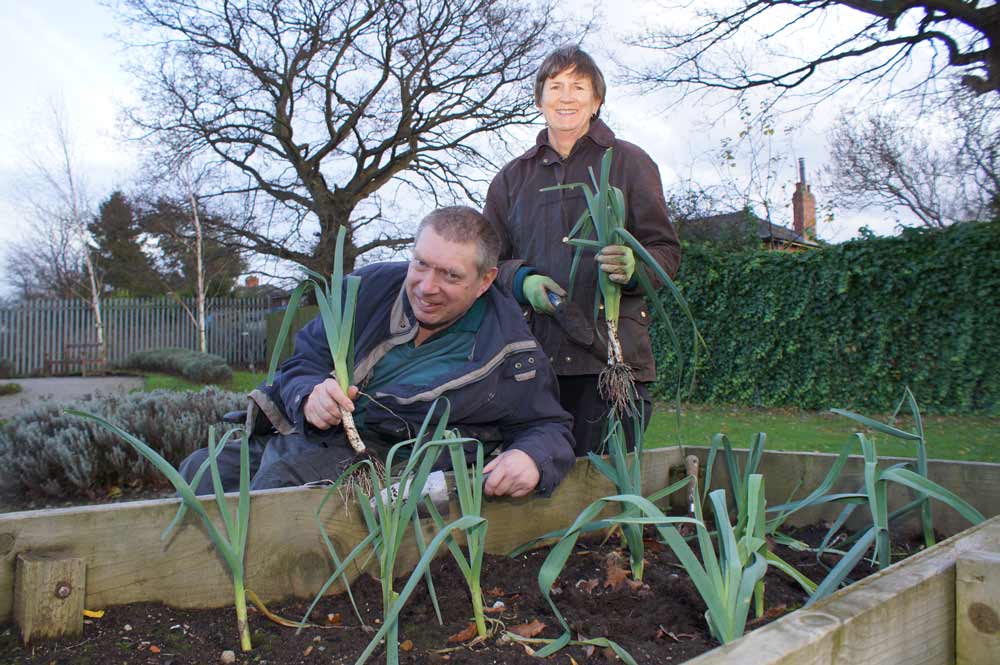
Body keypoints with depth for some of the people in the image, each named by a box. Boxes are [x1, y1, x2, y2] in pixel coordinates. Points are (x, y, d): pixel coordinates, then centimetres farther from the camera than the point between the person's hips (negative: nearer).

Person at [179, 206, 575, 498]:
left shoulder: (510, 354, -8)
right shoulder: (370, 287, 3)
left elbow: (549, 428, 1)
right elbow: (302, 363, 7)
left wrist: (531, 460, -26)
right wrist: (309, 396, -19)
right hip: (300, 430, 5)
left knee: (281, 475, -33)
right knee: (196, 471, -9)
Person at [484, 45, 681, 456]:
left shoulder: (630, 163, 10)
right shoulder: (512, 178, 18)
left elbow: (666, 252, 6)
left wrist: (633, 267, -16)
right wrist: (522, 281, -5)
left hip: (612, 359, -2)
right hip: (534, 357, 2)